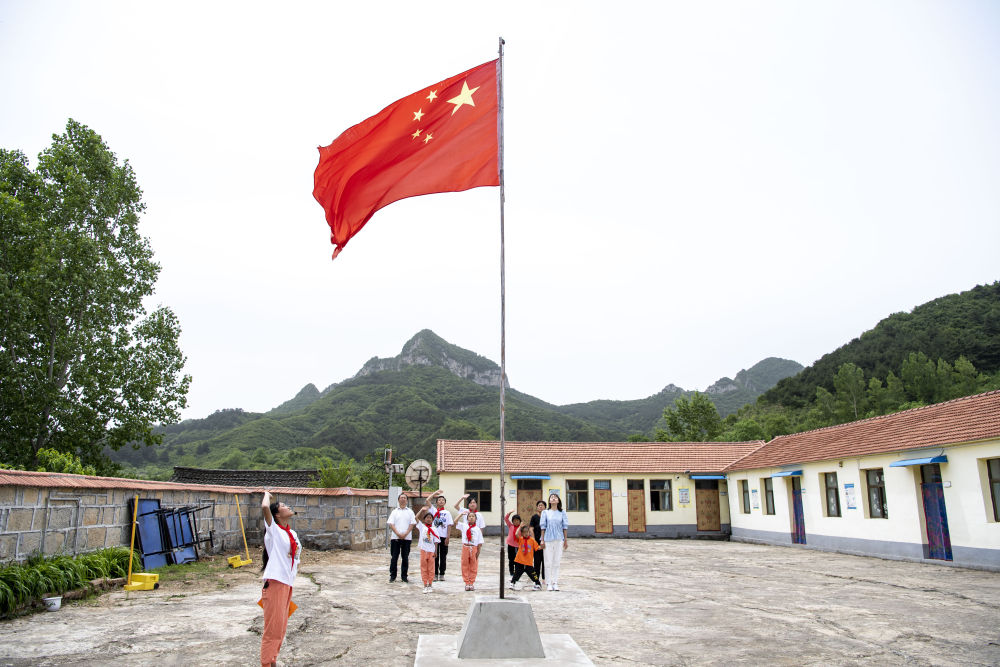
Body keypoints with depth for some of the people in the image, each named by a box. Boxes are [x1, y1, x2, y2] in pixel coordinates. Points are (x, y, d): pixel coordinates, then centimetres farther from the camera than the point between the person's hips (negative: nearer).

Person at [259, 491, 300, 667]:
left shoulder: (292, 533, 14)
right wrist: (267, 494, -7)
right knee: (273, 627, -6)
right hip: (275, 582, -8)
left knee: (281, 627, 14)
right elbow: (264, 507, -24)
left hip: (287, 583, 8)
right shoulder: (273, 530, -7)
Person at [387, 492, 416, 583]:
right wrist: (398, 534, -13)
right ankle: (392, 576, 11)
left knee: (405, 558, 4)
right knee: (394, 557, 1)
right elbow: (391, 524, 0)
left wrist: (405, 534, -13)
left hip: (407, 538, 0)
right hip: (395, 538, 0)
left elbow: (412, 524, 1)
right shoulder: (394, 512, 8)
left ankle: (404, 576, 12)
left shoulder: (410, 512, 8)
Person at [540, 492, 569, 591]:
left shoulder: (562, 512, 7)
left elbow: (565, 526, 8)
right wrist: (542, 540, -1)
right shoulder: (545, 512, 5)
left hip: (559, 539, 1)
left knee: (556, 562, 2)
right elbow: (543, 526, 4)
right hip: (548, 539, -1)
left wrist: (566, 540, 6)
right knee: (548, 562, -1)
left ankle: (555, 583, 9)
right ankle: (549, 583, 6)